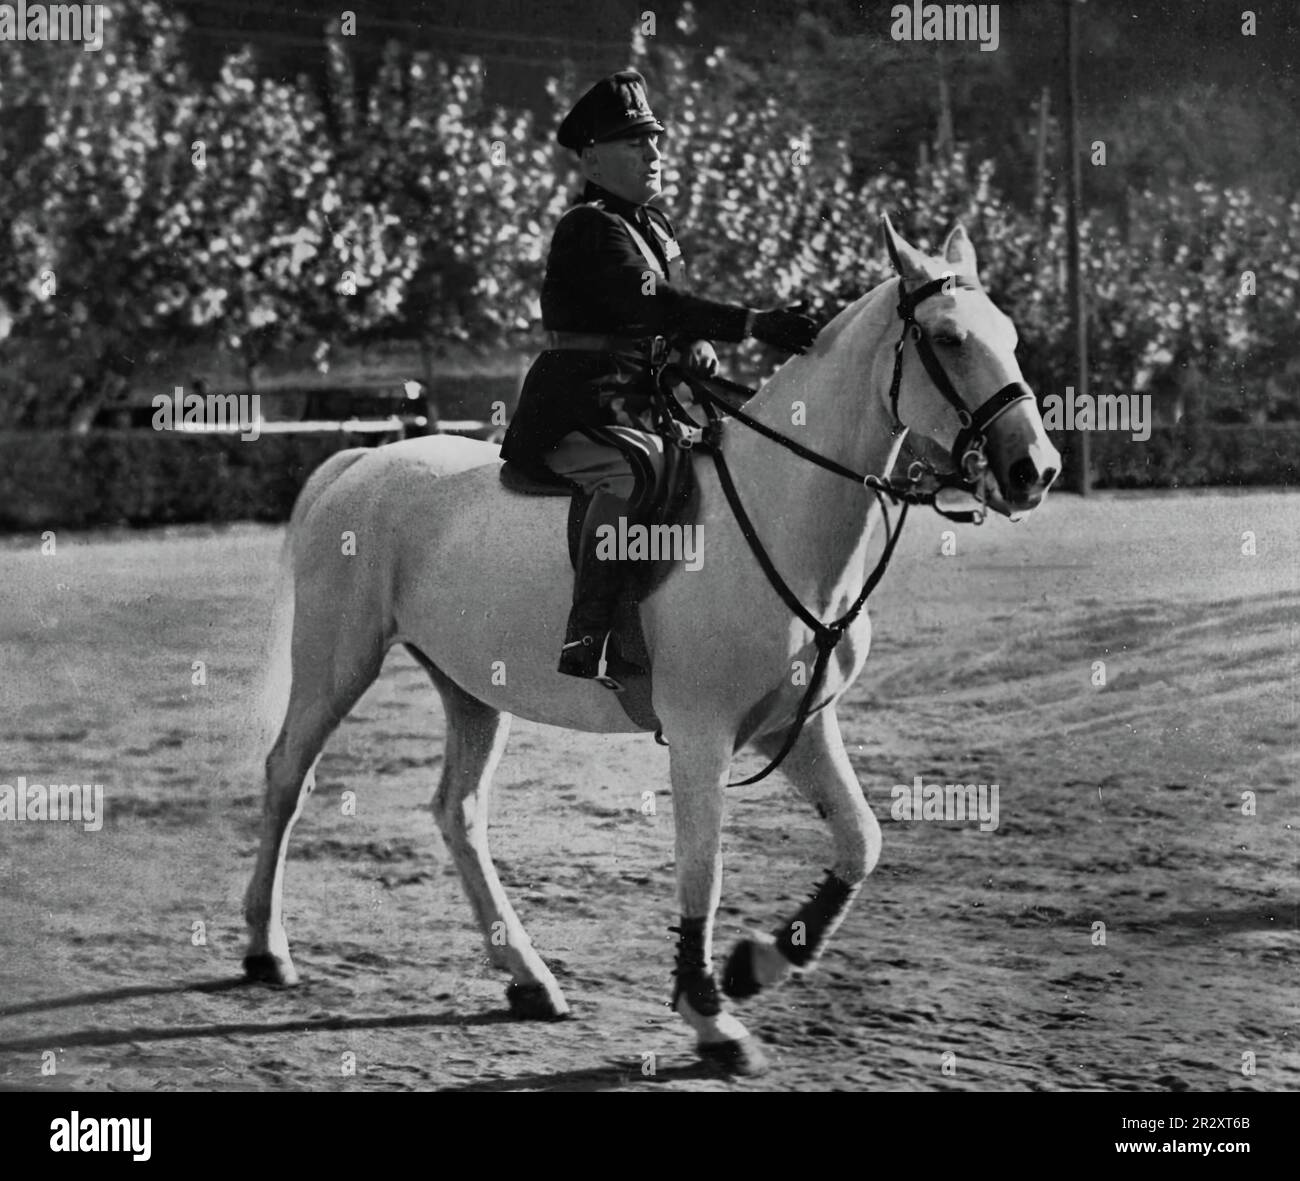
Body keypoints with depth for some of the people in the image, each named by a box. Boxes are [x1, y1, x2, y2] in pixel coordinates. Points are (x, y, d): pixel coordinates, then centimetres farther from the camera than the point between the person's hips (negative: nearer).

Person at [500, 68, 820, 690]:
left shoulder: (655, 228, 19)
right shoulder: (591, 229, -11)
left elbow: (674, 307, 24)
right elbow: (647, 303, -26)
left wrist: (698, 347, -1)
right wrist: (751, 323, -33)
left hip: (636, 409, 10)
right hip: (574, 414, -10)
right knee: (636, 465, -38)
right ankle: (586, 643, -44)